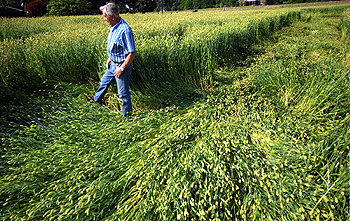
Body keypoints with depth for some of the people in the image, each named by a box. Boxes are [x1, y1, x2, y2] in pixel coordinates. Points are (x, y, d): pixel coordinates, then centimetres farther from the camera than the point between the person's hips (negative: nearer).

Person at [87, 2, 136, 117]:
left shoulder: (125, 30, -26)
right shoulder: (113, 27, 4)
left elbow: (132, 53, -27)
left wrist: (121, 68, -24)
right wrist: (109, 59, 20)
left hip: (122, 66, -10)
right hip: (113, 64, 10)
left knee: (123, 92, 2)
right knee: (105, 81, 29)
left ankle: (127, 114, 20)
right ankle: (97, 98, 55)